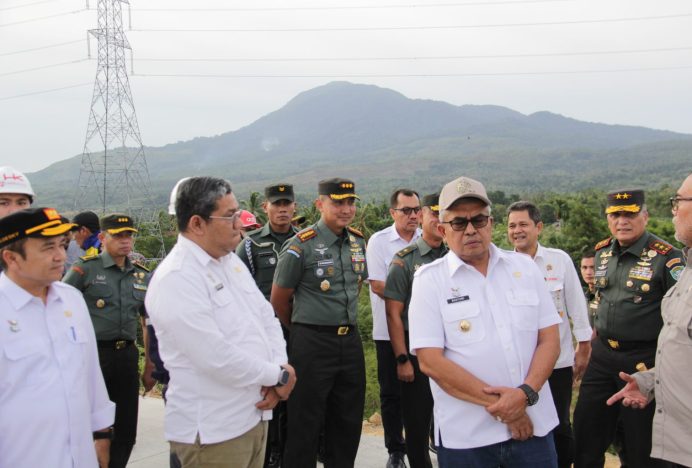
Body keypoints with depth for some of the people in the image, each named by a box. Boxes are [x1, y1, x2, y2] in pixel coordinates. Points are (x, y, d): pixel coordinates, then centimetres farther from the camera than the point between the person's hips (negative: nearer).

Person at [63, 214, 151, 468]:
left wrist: (150, 361, 13)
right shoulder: (85, 269, -4)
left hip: (128, 354, 5)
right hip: (94, 352, -4)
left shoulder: (141, 275, 11)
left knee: (126, 428, 10)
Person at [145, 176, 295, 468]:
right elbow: (216, 357, -25)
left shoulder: (231, 261, 9)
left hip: (254, 415, 8)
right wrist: (278, 376, -12)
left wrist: (277, 373, -6)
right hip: (212, 430, -8)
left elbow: (267, 318, 11)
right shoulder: (175, 279, -20)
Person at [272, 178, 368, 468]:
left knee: (348, 421, 16)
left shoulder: (358, 242, 6)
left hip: (351, 340, 6)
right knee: (305, 423, 4)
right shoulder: (300, 246, -13)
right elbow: (279, 299, -5)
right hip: (312, 343, -6)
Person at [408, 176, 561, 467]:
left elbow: (549, 340, 4)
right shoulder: (430, 279, -4)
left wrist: (526, 393, -13)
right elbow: (430, 361, -11)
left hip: (533, 425, 2)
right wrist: (498, 405, -13)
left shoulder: (525, 267, 5)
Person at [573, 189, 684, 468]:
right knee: (585, 434, 14)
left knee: (641, 445, 7)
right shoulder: (602, 253, 6)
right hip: (602, 356, 6)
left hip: (643, 359, -6)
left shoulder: (666, 257, -14)